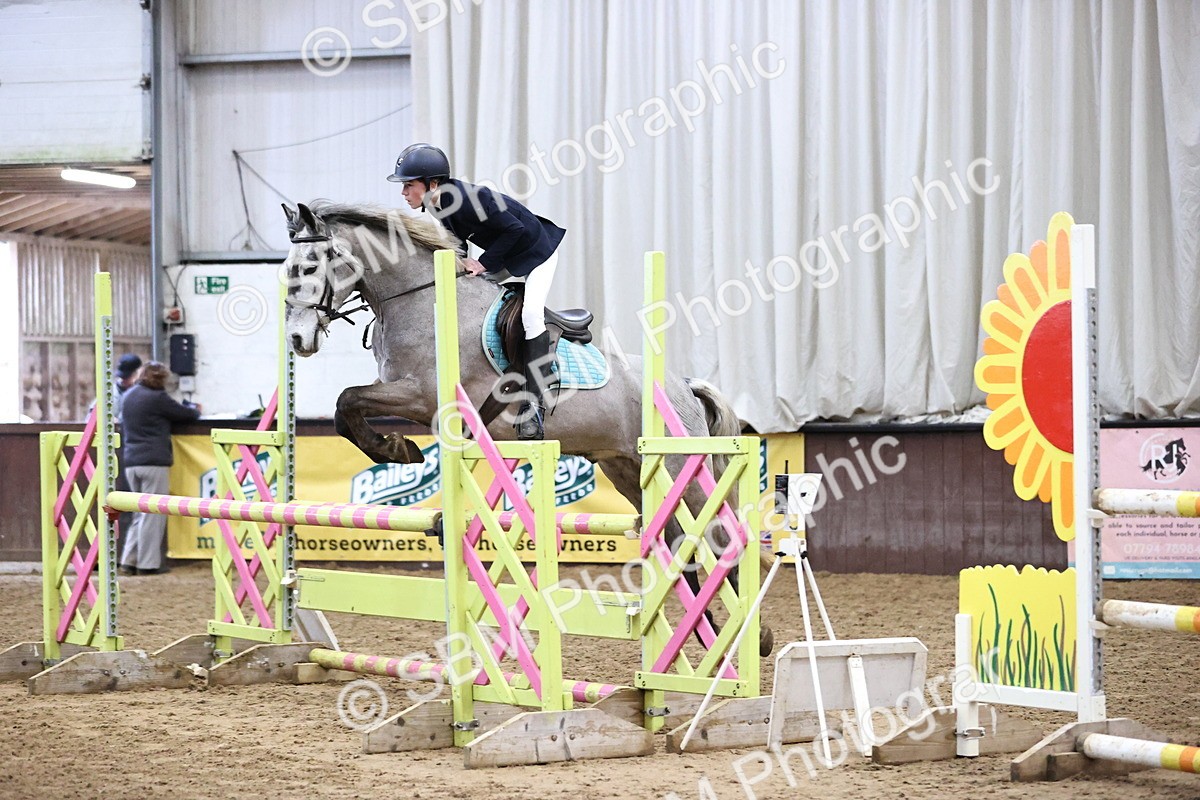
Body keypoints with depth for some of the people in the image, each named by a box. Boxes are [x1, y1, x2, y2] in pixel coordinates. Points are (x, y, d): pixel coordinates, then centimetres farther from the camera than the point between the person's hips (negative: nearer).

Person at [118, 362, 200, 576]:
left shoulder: (129, 396, 14)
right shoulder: (157, 398, -9)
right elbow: (185, 414, -3)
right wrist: (195, 410, 23)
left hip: (131, 462, 7)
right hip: (154, 462, -7)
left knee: (140, 514, 15)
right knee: (153, 514, -2)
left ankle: (128, 561, 10)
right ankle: (148, 563, -1)